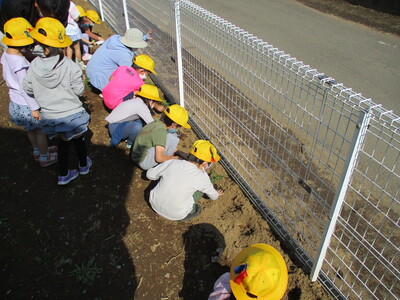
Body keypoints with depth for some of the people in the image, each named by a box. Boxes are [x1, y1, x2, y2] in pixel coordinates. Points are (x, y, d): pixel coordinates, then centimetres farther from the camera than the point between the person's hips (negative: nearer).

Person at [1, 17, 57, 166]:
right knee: (41, 130, 11)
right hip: (26, 105, -9)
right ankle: (44, 157, 28)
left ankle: (37, 151, 46)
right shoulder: (20, 62, -30)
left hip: (14, 102, 9)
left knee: (31, 129, 27)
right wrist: (35, 108, -20)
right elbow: (25, 88, -27)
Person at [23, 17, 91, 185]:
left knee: (64, 140, 25)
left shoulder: (35, 66, -12)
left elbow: (28, 89, -1)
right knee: (78, 138, 23)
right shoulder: (70, 66, -19)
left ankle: (63, 175, 34)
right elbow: (79, 90, -13)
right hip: (72, 114, -2)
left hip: (50, 117, 2)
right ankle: (83, 166, 48)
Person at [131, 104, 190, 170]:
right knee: (172, 139, -19)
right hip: (144, 163, -9)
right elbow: (159, 158, -26)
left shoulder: (156, 123, 2)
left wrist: (172, 150, 24)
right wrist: (174, 158, -9)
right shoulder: (161, 130, -24)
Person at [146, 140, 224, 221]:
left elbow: (150, 174, 4)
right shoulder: (202, 177, -15)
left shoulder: (171, 162, -10)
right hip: (175, 215, -3)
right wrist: (216, 194, 30)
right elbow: (213, 195, 6)